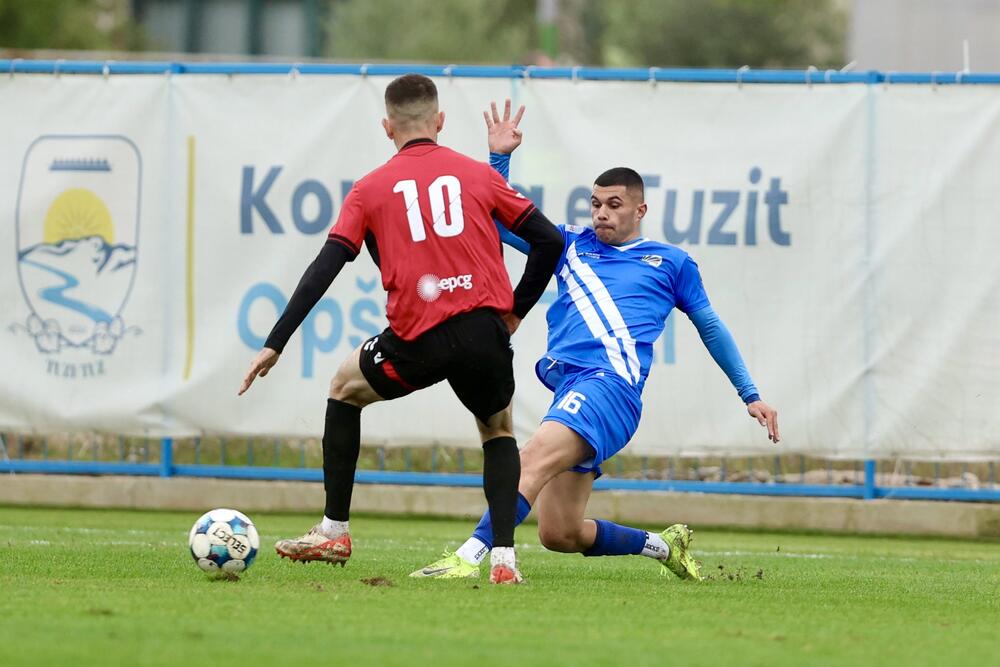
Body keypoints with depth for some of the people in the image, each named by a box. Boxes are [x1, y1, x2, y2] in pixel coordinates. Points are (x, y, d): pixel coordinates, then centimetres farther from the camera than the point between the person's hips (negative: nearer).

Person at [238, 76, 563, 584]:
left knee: (344, 388, 27)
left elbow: (325, 268, 3)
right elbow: (549, 241, 10)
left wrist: (274, 345, 5)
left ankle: (334, 532, 27)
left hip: (420, 338, -1)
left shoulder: (371, 189, 10)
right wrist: (516, 311, 21)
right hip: (486, 330, 1)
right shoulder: (477, 174, 13)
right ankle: (503, 558, 6)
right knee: (498, 430, 27)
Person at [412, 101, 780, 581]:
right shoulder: (571, 245, 24)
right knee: (558, 533, 1)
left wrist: (750, 395, 23)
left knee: (534, 457, -31)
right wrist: (499, 158, 12)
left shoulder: (671, 263, 17)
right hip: (570, 388, 6)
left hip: (612, 383, -6)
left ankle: (471, 557, -45)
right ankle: (665, 546, 22)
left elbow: (710, 328, 25)